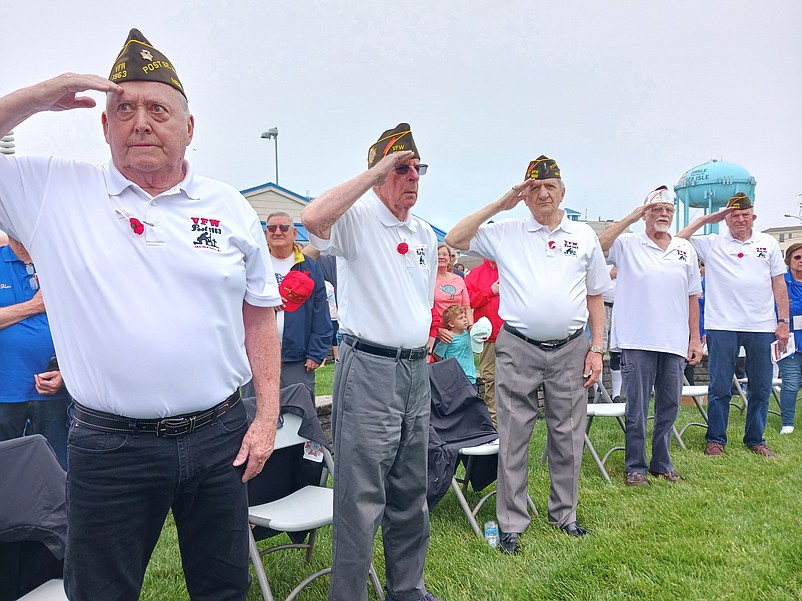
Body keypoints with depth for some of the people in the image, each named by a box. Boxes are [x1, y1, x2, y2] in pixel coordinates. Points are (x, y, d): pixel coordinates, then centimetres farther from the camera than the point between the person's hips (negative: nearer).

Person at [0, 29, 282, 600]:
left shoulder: (231, 207, 2)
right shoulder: (52, 190, 0)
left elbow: (259, 313, 6)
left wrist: (268, 416, 1)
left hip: (220, 436, 2)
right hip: (110, 446, -1)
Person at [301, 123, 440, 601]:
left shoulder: (427, 234, 15)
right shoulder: (356, 219, -7)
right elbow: (313, 218, -31)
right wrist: (376, 171, -21)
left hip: (417, 370, 7)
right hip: (369, 369, -7)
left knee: (411, 492, 17)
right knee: (362, 497, -1)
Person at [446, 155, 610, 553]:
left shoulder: (584, 236, 10)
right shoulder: (505, 233, 4)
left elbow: (595, 296, 13)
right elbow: (454, 239, -3)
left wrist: (596, 349, 6)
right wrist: (499, 204, -4)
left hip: (571, 349, 2)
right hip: (518, 350, -2)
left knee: (568, 437, 12)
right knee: (513, 438, 3)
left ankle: (564, 513, 31)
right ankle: (511, 524, 16)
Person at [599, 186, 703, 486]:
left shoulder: (685, 249, 12)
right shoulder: (628, 244, 0)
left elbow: (692, 297, 14)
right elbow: (597, 247, -20)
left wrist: (695, 338, 10)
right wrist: (631, 218, -16)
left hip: (675, 343, 5)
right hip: (638, 342, -4)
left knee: (669, 407, 13)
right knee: (637, 408, 4)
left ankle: (662, 463, 29)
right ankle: (636, 466, 17)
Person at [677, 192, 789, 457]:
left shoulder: (768, 244, 10)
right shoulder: (712, 244, 3)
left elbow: (779, 284, 10)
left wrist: (783, 321, 5)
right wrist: (704, 219, -4)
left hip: (762, 326, 3)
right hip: (723, 326, -2)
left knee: (761, 388, 10)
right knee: (720, 388, 3)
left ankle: (755, 439, 25)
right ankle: (715, 439, 16)